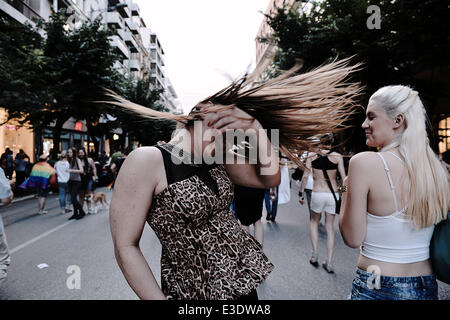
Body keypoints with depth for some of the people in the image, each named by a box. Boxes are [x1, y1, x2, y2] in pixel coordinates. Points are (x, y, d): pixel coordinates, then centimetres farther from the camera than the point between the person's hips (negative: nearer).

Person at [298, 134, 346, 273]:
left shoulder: (312, 154, -4)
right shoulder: (337, 156, -4)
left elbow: (305, 176, -4)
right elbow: (344, 179, -5)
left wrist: (301, 193, 4)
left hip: (317, 194, -1)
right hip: (333, 195, 1)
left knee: (314, 222, 24)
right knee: (330, 228, 12)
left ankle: (315, 253, 17)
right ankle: (329, 262, 15)